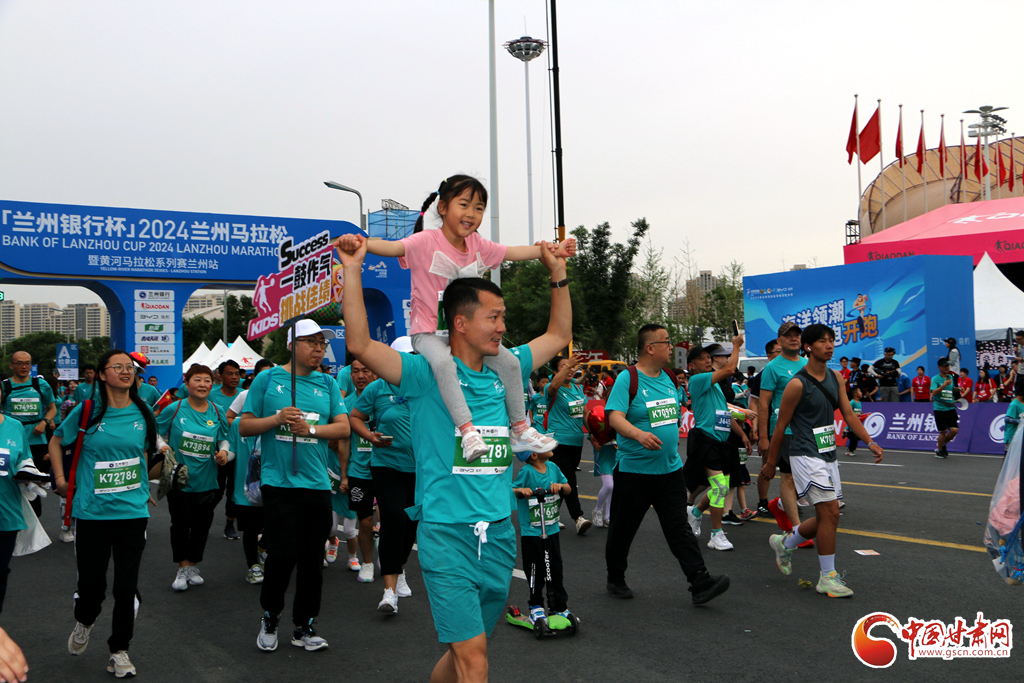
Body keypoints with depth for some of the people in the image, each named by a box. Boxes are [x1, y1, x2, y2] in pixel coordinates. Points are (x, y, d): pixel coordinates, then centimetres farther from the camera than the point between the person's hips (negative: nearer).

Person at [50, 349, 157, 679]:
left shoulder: (143, 413, 4)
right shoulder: (87, 411, -3)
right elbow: (56, 441, 12)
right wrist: (61, 479, 5)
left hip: (133, 512, 2)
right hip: (92, 512, -1)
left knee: (126, 587, 3)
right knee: (91, 582, 5)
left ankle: (119, 651, 21)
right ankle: (84, 622, 41)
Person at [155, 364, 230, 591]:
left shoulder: (217, 413, 4)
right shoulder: (174, 409, -5)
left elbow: (224, 438, 15)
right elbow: (155, 431, 4)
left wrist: (223, 451, -5)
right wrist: (161, 446, -14)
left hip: (206, 480, 3)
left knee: (202, 525, 9)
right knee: (181, 523, -3)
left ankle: (193, 566, 27)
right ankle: (183, 568, 14)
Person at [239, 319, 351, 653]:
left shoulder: (328, 384, 11)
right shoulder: (267, 379, 4)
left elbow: (343, 427, 5)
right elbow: (244, 426, 3)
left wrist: (311, 429, -11)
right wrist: (277, 419, -13)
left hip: (317, 484, 3)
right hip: (278, 481, -3)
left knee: (312, 558, 6)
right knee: (282, 555, -5)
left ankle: (304, 626, 20)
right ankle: (270, 617, 20)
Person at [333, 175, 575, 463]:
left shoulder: (478, 245, 5)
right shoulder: (426, 242, -14)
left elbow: (515, 252, 15)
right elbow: (393, 247, -30)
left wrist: (553, 250, 10)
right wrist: (360, 243, -49)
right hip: (429, 332, -6)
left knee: (509, 362, -6)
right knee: (443, 362, -38)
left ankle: (520, 429, 10)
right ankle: (467, 430, -37)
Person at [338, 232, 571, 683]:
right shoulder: (427, 374, -7)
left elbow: (559, 335, 22)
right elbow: (360, 345, -19)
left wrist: (558, 275, 18)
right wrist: (352, 271, -20)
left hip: (499, 534, 6)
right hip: (446, 533, -6)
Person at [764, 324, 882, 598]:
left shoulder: (836, 377, 9)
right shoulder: (798, 383, -13)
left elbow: (848, 413, 10)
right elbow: (781, 425, -7)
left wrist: (869, 442, -3)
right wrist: (770, 463, -2)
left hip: (828, 455, 8)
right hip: (806, 455, -8)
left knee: (827, 517, 11)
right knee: (830, 512, -12)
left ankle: (784, 543, 34)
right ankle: (827, 577, 0)